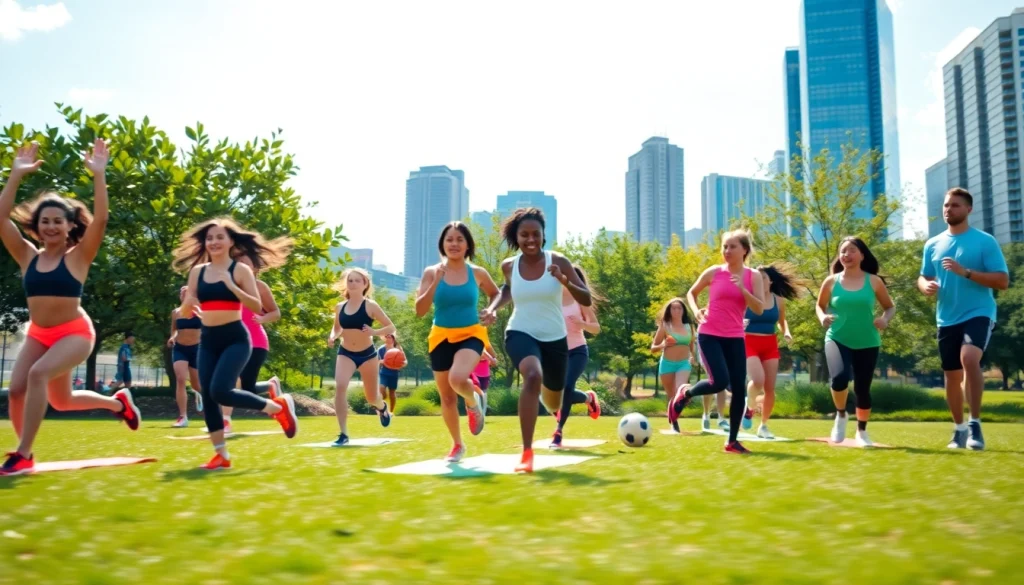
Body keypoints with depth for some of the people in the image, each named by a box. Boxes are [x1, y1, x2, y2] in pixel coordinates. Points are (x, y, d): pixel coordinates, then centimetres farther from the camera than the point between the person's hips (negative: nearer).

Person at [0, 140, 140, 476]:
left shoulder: (78, 256, -7)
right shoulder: (27, 256, 3)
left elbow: (100, 219, -20)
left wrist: (99, 174, -22)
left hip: (75, 333, -6)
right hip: (38, 334, 6)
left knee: (39, 374, -29)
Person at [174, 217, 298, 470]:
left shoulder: (240, 270, -4)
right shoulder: (197, 271, 8)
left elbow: (257, 307, -12)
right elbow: (185, 312, 10)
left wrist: (232, 286, -23)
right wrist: (187, 304, -13)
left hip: (235, 339, -5)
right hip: (207, 340, 5)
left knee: (220, 392, -19)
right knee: (207, 397, 1)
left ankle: (278, 407, 1)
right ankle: (222, 455, 13)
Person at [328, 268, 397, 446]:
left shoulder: (370, 306, -10)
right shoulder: (340, 307, 0)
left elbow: (391, 327, -10)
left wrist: (374, 332, -27)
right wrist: (333, 336, -5)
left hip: (367, 354, -2)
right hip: (345, 353, 2)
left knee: (371, 397, 11)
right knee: (340, 387, -24)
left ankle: (382, 407, 51)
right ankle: (343, 434, -17)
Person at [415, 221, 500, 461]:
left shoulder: (477, 273, -2)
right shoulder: (432, 272, -4)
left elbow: (495, 294, 17)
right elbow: (420, 310, -12)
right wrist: (436, 282, -22)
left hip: (471, 335, -2)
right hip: (441, 337, 2)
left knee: (458, 379, -31)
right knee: (447, 397, 10)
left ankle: (474, 401, 5)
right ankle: (458, 445, 32)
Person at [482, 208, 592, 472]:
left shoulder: (558, 261, -11)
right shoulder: (509, 266, -5)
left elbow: (587, 300, -13)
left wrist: (564, 281, -30)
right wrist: (493, 308, 2)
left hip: (555, 338, 1)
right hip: (520, 333, -1)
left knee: (554, 405, 17)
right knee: (533, 376, -35)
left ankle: (545, 392, 58)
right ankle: (527, 453, -31)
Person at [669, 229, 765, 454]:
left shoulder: (753, 277, 2)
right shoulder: (713, 272, -1)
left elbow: (759, 309, -8)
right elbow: (691, 293, 13)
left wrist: (742, 289, -20)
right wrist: (696, 311, -5)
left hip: (735, 338, 3)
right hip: (709, 334, -3)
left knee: (739, 389, 0)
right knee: (720, 382, -19)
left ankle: (732, 441, 12)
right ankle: (685, 395, 12)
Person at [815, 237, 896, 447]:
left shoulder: (874, 281, -1)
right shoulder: (831, 281, -1)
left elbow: (890, 307, 7)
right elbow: (819, 305, 11)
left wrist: (885, 319, -15)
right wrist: (823, 317, -12)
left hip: (867, 343, 1)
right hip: (837, 339, -1)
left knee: (862, 389, 8)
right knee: (840, 377, -27)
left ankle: (862, 432, 31)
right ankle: (841, 415, 4)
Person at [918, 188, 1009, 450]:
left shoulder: (985, 241, -5)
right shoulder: (933, 245, 9)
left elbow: (1002, 281, -10)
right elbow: (923, 278, 16)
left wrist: (965, 272, -22)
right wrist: (926, 285, -9)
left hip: (978, 314, -5)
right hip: (947, 319, 5)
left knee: (969, 359, -31)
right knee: (952, 377, 12)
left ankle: (975, 424, -20)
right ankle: (959, 429, 30)